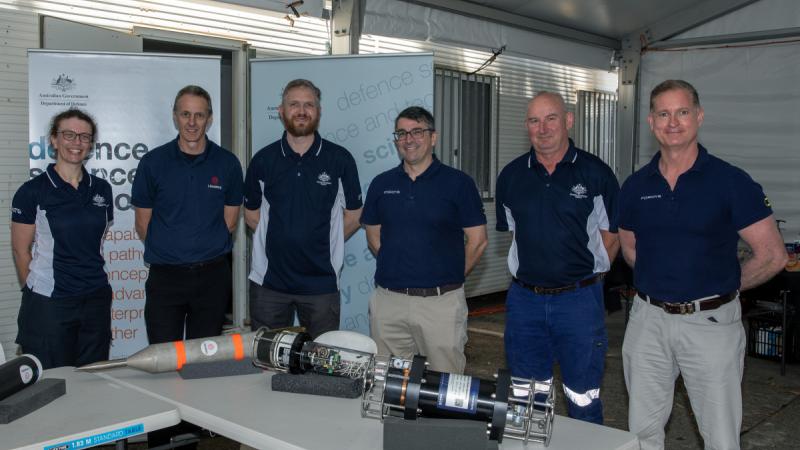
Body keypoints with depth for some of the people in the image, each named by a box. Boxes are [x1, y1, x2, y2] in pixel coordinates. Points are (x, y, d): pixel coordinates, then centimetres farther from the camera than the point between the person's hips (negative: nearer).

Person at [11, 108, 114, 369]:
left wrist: (91, 280, 13)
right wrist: (36, 291, 4)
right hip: (47, 304, -4)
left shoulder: (101, 190, 8)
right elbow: (21, 250, 0)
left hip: (96, 299, 4)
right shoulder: (33, 191, -4)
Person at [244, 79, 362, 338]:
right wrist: (282, 240, 7)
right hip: (268, 280, 1)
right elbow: (251, 214, 12)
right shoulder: (263, 160, 3)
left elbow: (353, 215, 5)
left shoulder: (340, 159, -2)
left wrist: (323, 244, 4)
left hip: (321, 282, -1)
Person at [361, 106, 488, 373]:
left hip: (441, 301, -3)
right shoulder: (382, 184, 9)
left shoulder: (458, 183, -1)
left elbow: (477, 241, 0)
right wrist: (397, 269, 9)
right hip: (388, 300, 3)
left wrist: (449, 279, 4)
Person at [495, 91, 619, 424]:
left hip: (579, 299, -3)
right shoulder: (511, 176, 5)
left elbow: (612, 234, 3)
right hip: (524, 298, 3)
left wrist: (588, 273, 0)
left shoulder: (595, 173, -4)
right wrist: (535, 270, 9)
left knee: (583, 402, 6)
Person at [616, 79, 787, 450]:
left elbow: (772, 256, -6)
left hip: (711, 321, -3)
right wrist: (664, 280, 8)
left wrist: (724, 286, 3)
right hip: (648, 319, 4)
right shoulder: (635, 186, 3)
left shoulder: (731, 182, -8)